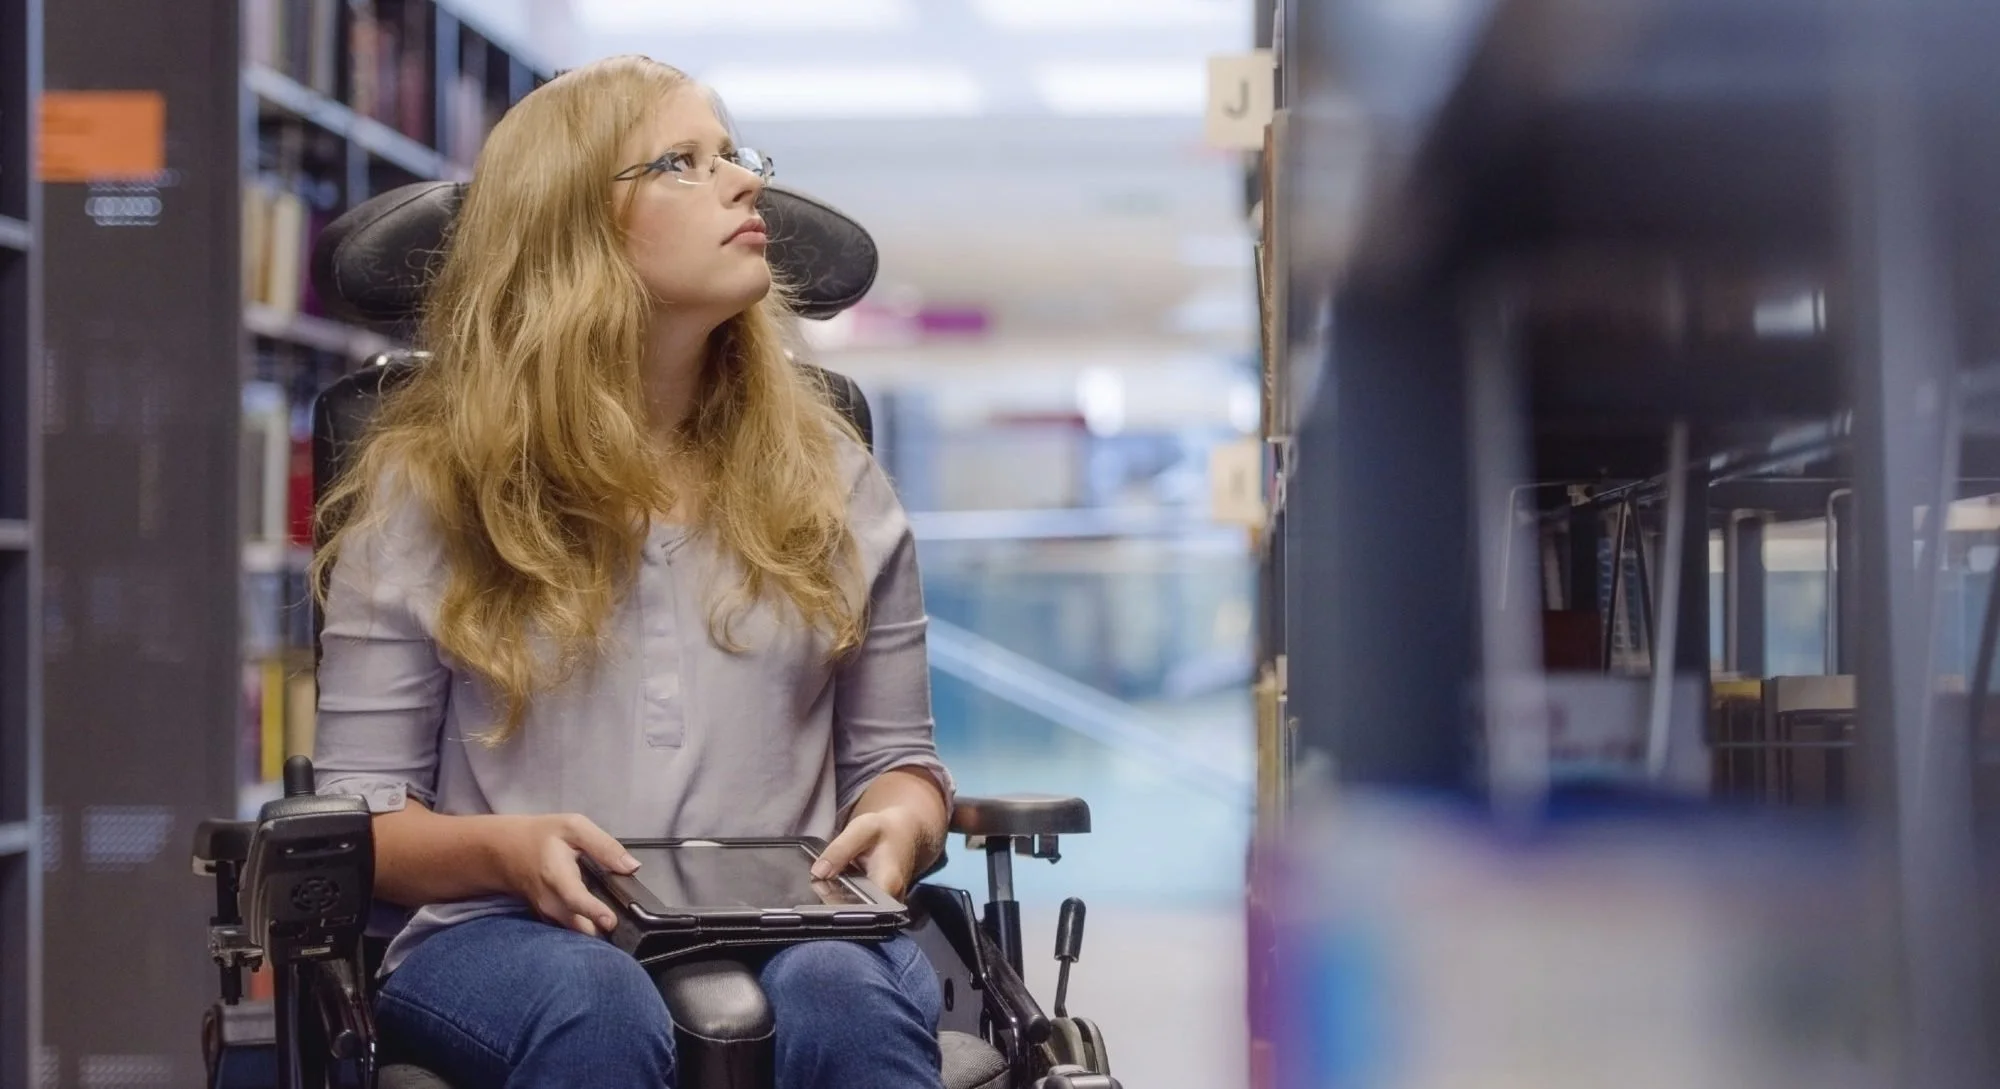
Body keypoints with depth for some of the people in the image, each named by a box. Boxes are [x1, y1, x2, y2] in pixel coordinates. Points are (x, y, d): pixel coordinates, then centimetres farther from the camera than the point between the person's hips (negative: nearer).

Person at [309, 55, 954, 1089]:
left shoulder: (825, 477, 16)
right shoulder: (424, 489, 8)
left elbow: (896, 756, 21)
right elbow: (359, 814, 7)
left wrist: (902, 822, -5)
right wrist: (507, 849, -16)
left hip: (785, 925, 2)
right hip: (505, 932, -2)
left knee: (845, 995, -36)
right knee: (595, 1003, -38)